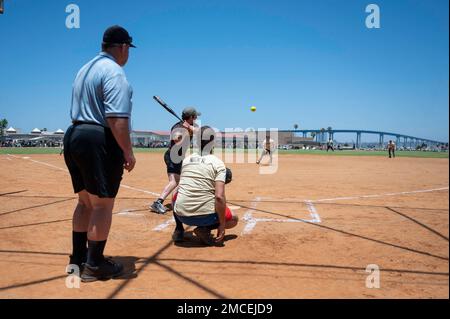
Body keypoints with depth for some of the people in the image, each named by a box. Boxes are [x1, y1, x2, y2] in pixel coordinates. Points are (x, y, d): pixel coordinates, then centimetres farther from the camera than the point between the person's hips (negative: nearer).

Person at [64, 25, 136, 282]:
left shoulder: (84, 70, 20)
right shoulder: (114, 71, -9)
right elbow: (116, 118, -21)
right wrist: (128, 151, -16)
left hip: (73, 136, 10)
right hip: (100, 141, -9)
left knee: (86, 201, 17)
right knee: (102, 204, -1)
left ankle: (79, 258, 26)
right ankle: (94, 265, 7)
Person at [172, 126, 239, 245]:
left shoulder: (186, 160, 9)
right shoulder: (218, 163, -5)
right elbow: (219, 196, -16)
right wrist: (222, 226, -9)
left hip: (182, 216, 4)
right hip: (206, 216, -4)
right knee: (233, 219, 24)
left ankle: (179, 230, 17)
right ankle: (205, 229, -3)